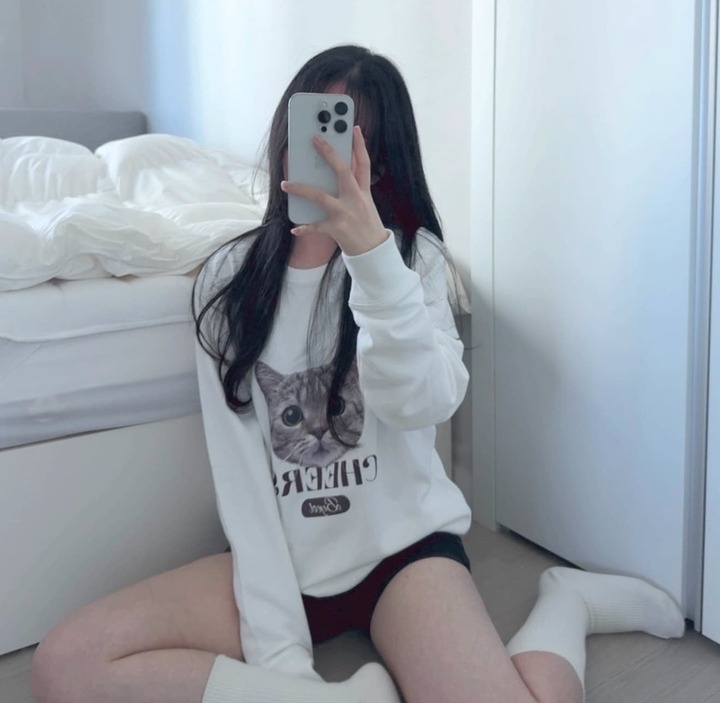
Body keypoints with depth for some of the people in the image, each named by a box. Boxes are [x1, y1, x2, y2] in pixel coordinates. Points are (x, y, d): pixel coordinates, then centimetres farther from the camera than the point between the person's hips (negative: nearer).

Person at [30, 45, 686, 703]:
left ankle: (566, 600, 4)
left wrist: (370, 251, -35)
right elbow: (238, 469, -6)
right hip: (280, 558, 2)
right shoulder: (231, 276, -1)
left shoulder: (412, 255, -3)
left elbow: (424, 403, -22)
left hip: (403, 544, -2)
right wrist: (275, 646, -14)